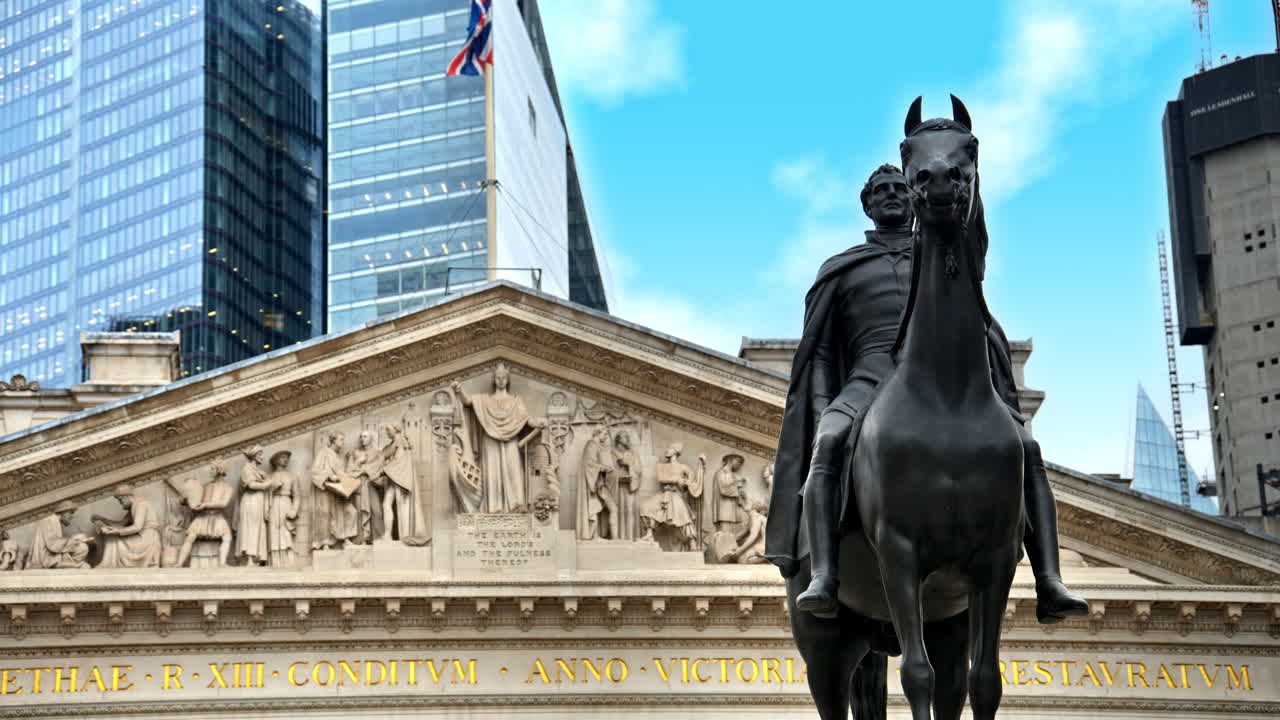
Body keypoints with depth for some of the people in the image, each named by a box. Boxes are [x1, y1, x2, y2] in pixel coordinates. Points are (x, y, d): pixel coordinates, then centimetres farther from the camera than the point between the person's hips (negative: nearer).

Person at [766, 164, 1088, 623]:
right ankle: (823, 580, -49)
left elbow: (987, 335, 19)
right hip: (872, 377, -1)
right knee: (828, 444, -37)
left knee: (1026, 449, -27)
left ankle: (1049, 587, -34)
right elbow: (817, 352, 18)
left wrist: (1002, 405, 1)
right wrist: (822, 410, -2)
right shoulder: (840, 270, 26)